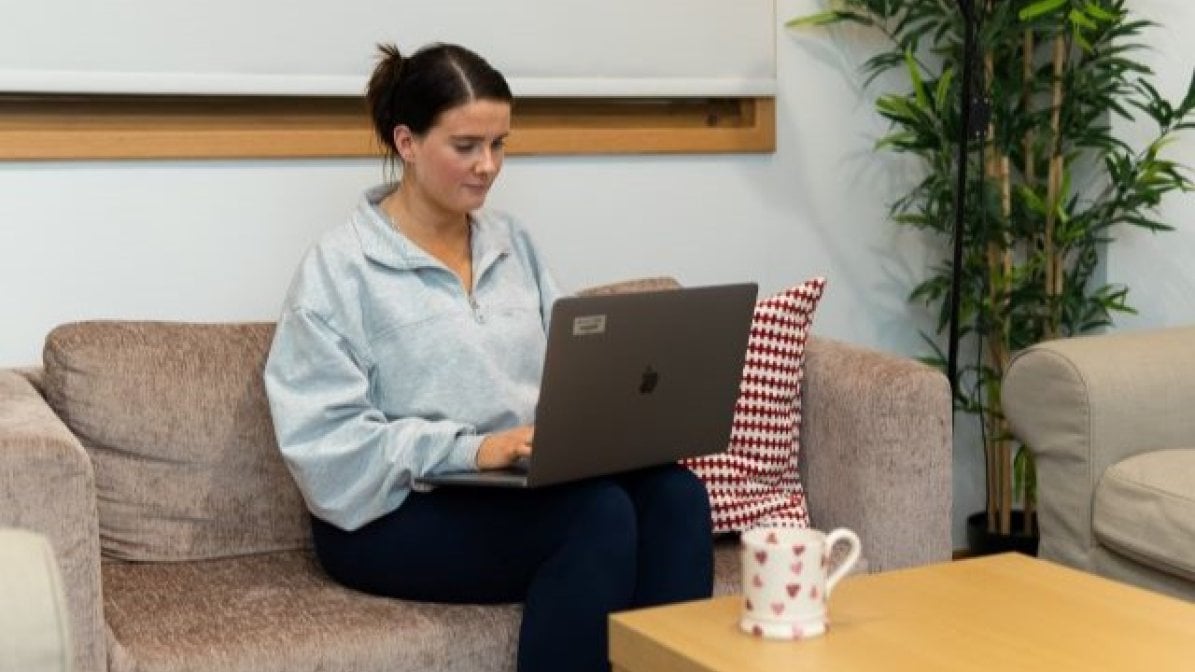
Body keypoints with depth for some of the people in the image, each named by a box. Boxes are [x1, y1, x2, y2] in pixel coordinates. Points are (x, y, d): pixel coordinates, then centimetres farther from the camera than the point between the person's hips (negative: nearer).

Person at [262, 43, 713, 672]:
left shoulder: (512, 242, 13)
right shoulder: (338, 267, -7)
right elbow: (325, 439, -14)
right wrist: (469, 448, -23)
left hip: (526, 486, 6)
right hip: (391, 513, -6)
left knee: (673, 493, -23)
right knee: (599, 513, -30)